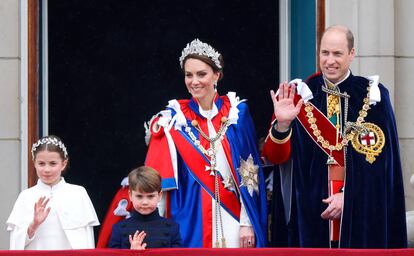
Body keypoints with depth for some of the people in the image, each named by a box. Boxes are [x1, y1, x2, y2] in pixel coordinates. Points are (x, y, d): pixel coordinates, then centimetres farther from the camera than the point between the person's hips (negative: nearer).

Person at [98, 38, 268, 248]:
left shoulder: (236, 113, 3)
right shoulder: (174, 119, 1)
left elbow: (249, 172, 2)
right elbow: (159, 181, 0)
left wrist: (248, 222, -3)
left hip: (230, 218, 1)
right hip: (190, 220, -1)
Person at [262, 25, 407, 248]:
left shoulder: (372, 96, 1)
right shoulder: (301, 95, 3)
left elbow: (380, 159, -1)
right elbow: (275, 156, -3)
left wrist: (348, 196, -11)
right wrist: (282, 123, -21)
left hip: (361, 210, 0)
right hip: (310, 211, 1)